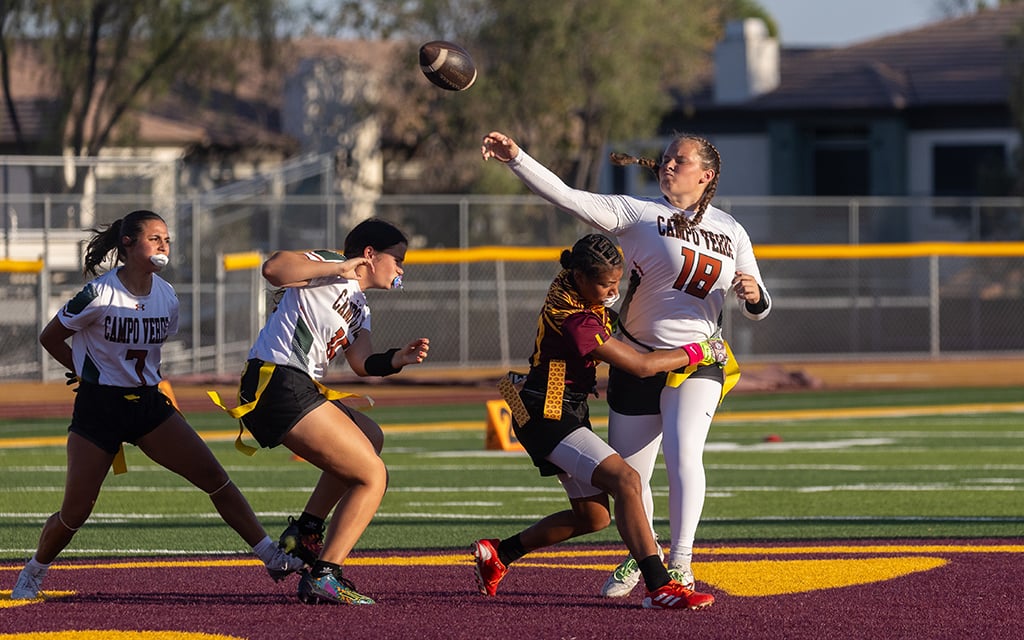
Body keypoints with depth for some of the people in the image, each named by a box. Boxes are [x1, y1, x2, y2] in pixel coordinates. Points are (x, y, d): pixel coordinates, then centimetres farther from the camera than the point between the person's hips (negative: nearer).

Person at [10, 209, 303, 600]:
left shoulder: (167, 297, 1)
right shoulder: (99, 295, -16)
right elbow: (50, 338, -4)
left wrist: (150, 380, 8)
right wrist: (87, 373, 4)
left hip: (149, 405, 5)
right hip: (99, 407, -5)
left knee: (214, 477, -6)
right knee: (75, 512, -6)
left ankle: (272, 557, -2)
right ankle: (32, 575, 19)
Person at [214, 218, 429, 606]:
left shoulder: (358, 308, 25)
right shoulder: (331, 269, -3)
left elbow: (363, 363, 10)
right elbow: (273, 268, -22)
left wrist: (396, 360, -8)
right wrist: (337, 268, -18)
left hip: (300, 389, 11)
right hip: (277, 382, -11)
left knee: (369, 438, 32)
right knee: (372, 477, -9)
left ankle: (305, 532, 25)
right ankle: (322, 577, -15)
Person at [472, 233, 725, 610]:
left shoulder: (569, 285, 1)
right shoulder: (574, 320, -25)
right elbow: (641, 366, -20)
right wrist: (699, 352, -11)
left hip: (567, 414, 10)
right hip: (548, 418, -10)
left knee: (592, 516, 16)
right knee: (625, 481, -25)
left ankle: (498, 553, 29)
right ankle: (659, 587, -35)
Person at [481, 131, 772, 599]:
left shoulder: (730, 231, 4)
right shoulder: (640, 214, -3)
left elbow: (756, 310, 10)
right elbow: (567, 197, -14)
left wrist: (754, 295, -15)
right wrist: (515, 159, -25)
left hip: (698, 363, -1)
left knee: (683, 454, -23)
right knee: (626, 476, 6)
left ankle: (680, 566, -16)